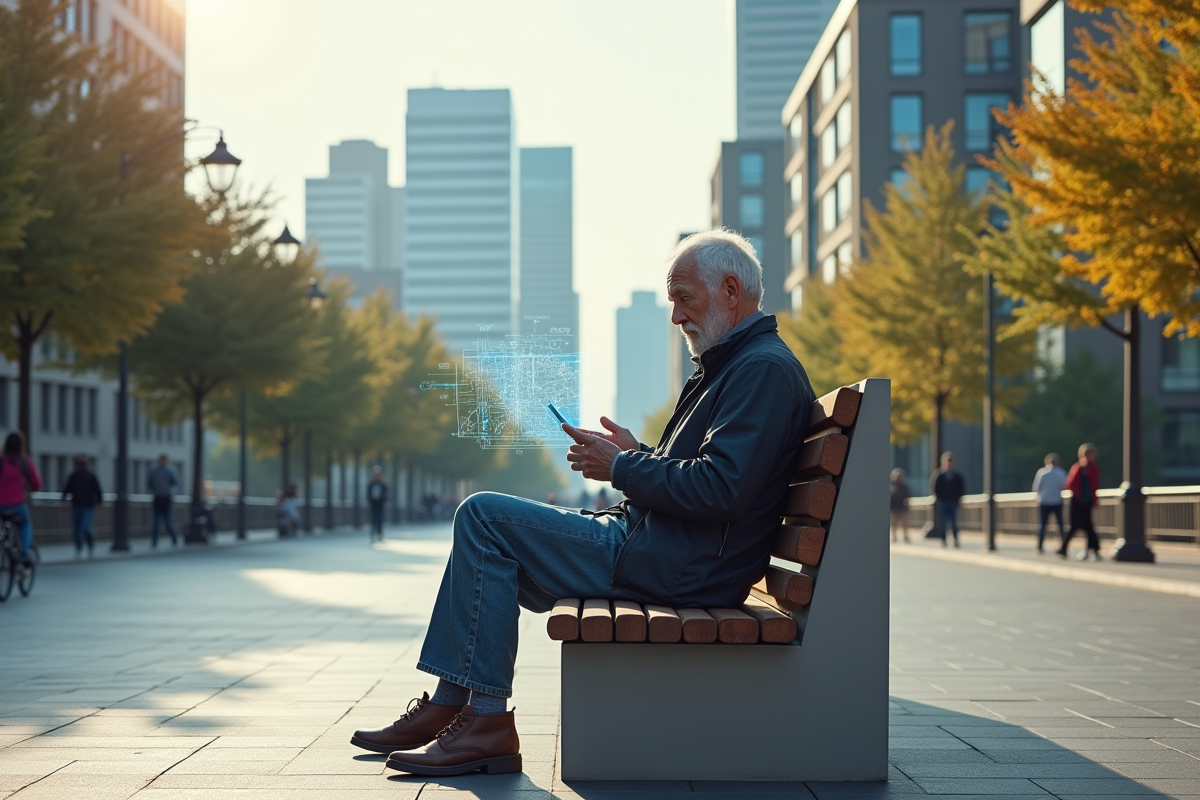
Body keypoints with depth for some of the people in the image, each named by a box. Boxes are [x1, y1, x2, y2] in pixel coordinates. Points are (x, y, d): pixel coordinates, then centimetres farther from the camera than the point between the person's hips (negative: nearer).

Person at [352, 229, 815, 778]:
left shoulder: (765, 368, -14)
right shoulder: (735, 364, 21)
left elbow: (721, 489, -25)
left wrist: (622, 469, -13)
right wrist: (638, 455, 9)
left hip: (677, 568, -11)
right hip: (664, 552, 11)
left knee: (484, 516, -13)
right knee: (484, 526, 15)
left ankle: (487, 722, -13)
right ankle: (447, 707, 11)